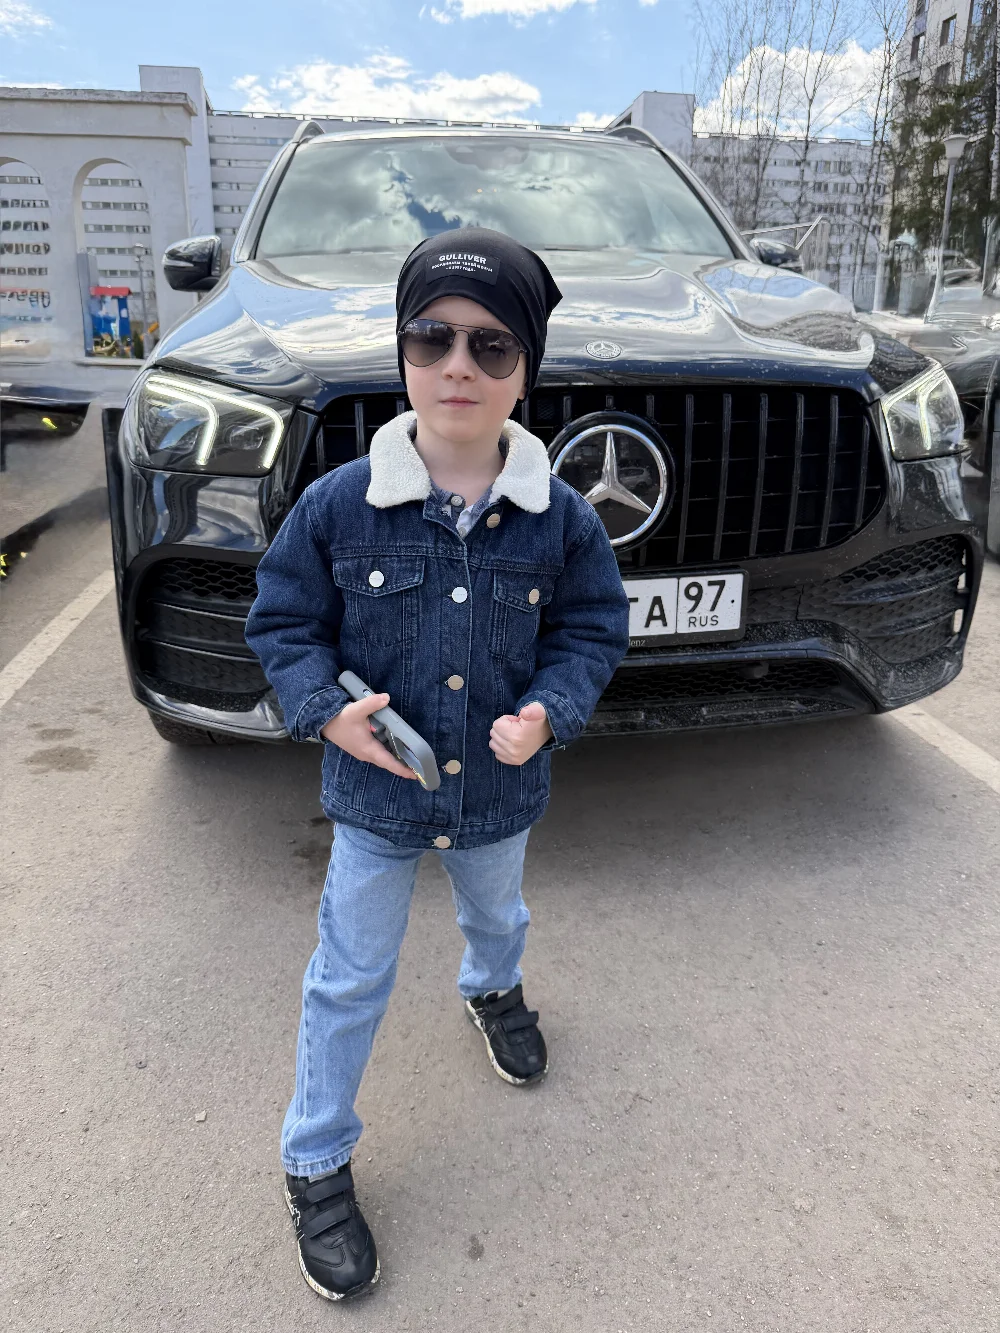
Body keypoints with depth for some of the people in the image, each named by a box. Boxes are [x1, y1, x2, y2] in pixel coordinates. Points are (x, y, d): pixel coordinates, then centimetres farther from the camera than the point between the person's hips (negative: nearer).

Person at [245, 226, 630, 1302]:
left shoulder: (560, 517, -13)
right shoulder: (339, 504, -16)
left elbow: (591, 631, -2)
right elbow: (283, 623, -6)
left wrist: (549, 711, -20)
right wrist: (326, 710, -23)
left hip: (500, 791, 2)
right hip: (374, 793, -2)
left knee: (495, 915, 31)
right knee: (350, 981, 11)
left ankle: (493, 990, 68)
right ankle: (315, 1163, 34)